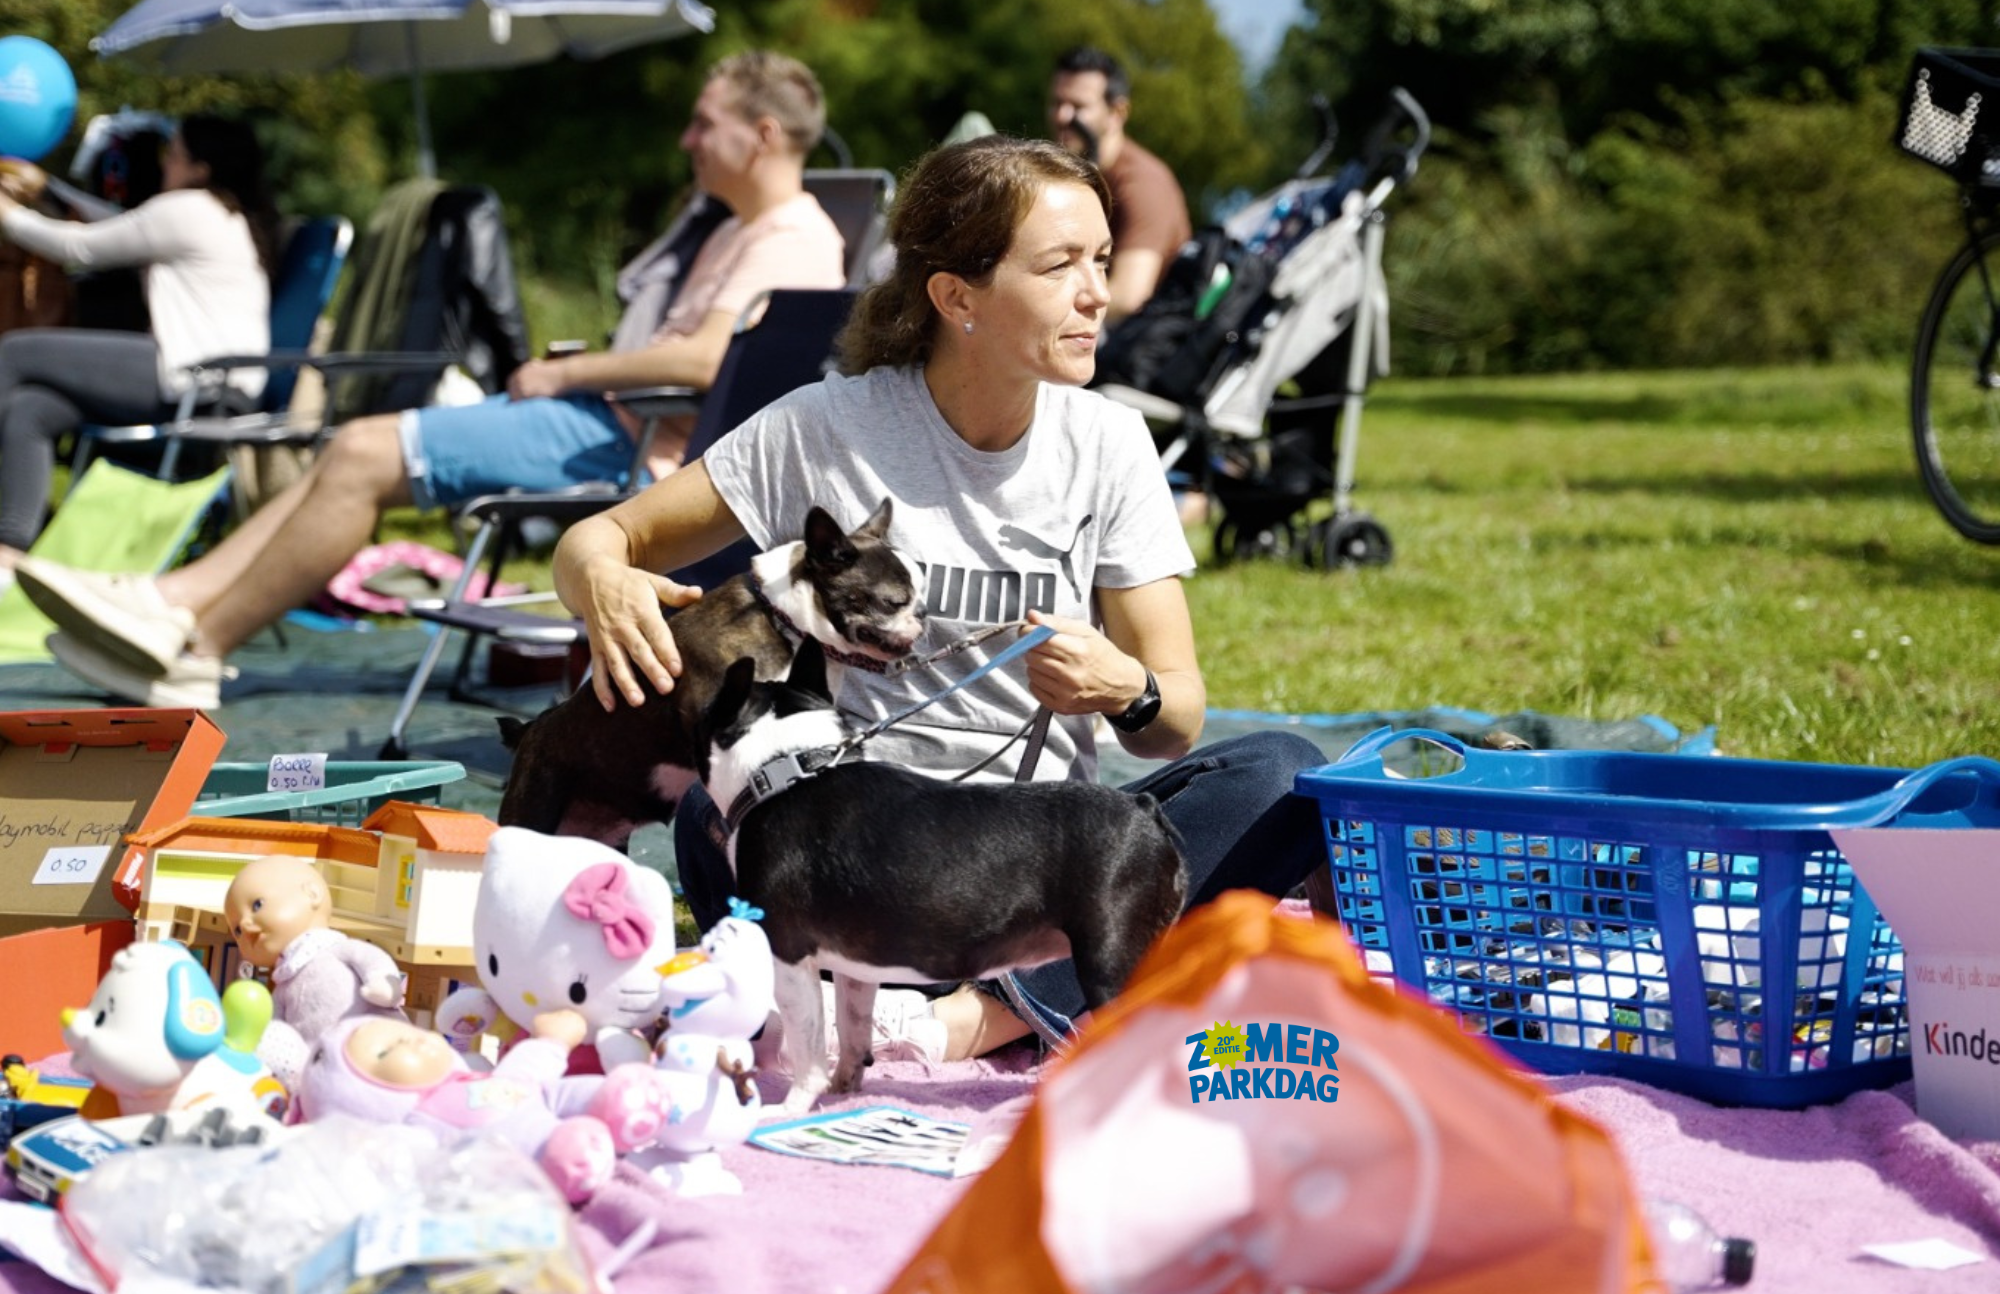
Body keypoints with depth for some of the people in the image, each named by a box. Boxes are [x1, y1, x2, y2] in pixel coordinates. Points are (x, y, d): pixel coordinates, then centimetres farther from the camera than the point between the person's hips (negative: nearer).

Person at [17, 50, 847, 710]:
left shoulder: (794, 241, -11)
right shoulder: (738, 235, 25)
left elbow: (704, 360, -25)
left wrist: (564, 373, -14)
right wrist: (566, 372, 7)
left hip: (626, 442, -11)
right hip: (603, 420, 11)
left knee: (363, 455, -17)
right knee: (354, 451, 1)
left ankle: (195, 654, -11)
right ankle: (167, 603, -7)